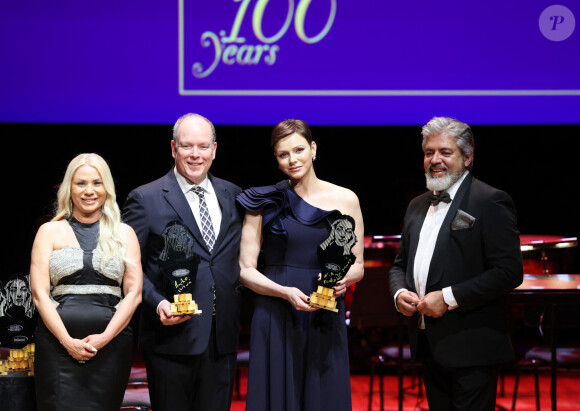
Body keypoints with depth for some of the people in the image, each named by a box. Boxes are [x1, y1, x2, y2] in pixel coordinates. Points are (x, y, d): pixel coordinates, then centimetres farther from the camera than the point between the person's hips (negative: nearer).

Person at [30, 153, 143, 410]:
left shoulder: (124, 233, 11)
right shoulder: (50, 232, 9)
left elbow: (134, 292, 4)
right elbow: (39, 293, 2)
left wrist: (105, 337, -9)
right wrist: (68, 341, -10)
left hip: (111, 343, 1)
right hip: (58, 343, -1)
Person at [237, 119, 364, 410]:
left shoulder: (345, 200, 6)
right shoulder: (265, 203, 2)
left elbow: (358, 264, 12)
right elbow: (246, 270, 1)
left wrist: (344, 279, -11)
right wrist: (286, 292, -15)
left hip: (326, 320, 1)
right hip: (276, 319, -1)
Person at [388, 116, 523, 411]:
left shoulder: (490, 202, -8)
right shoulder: (418, 206, 16)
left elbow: (509, 271, -16)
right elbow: (400, 264, 23)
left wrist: (449, 297, -20)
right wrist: (399, 293, 0)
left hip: (471, 350, -7)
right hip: (429, 345, 7)